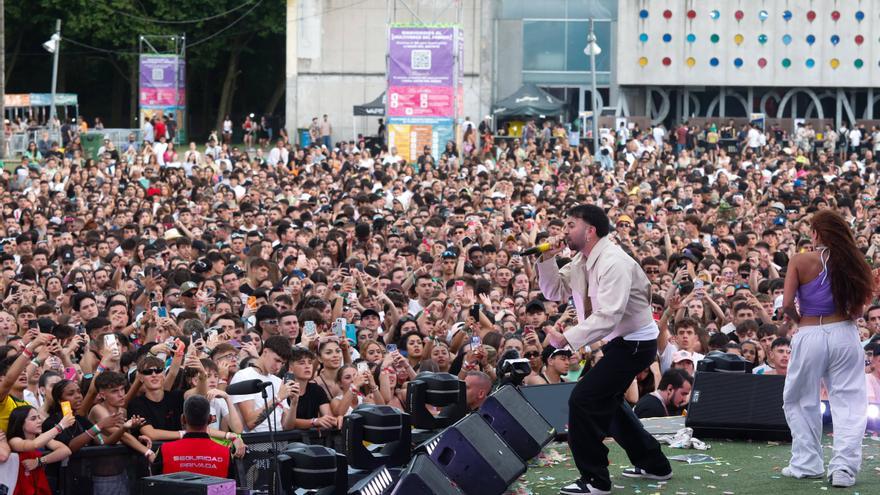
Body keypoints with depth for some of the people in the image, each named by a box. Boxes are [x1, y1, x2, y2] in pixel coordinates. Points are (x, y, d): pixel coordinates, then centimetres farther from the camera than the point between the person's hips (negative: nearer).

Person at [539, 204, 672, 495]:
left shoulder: (613, 263, -25)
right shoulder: (581, 261, 4)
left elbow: (607, 316, -32)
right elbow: (554, 291, 11)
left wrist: (567, 338, -37)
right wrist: (548, 260, -5)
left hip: (635, 342, -11)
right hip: (619, 340, 11)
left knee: (584, 400, -15)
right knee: (606, 401, 24)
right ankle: (654, 465, 37)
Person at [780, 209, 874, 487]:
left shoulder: (800, 261, -5)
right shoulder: (851, 262, 2)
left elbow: (787, 305, -11)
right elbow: (859, 310, 4)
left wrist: (797, 319, 9)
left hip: (810, 336, -2)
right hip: (844, 333, 2)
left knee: (800, 401, 16)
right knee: (848, 404, 4)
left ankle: (807, 464, 18)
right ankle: (844, 467, -6)